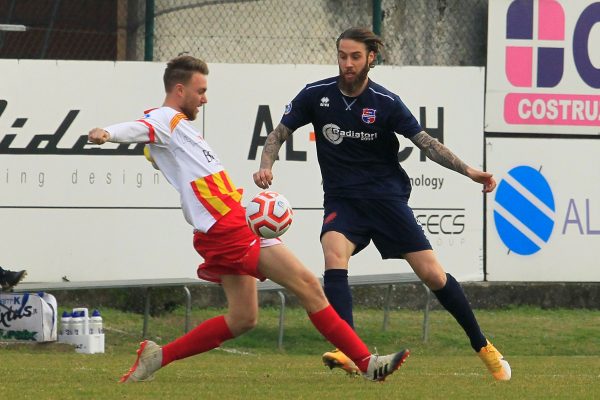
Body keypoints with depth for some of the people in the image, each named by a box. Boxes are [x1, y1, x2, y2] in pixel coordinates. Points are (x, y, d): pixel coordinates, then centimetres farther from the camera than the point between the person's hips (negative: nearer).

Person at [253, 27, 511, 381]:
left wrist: (469, 171, -18)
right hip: (342, 199, 1)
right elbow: (280, 133, 6)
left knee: (432, 273, -4)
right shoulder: (316, 95, -4)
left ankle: (483, 346, 14)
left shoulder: (386, 102, -9)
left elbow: (426, 142, -8)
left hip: (387, 195, -1)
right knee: (335, 253, -30)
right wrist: (266, 165, -14)